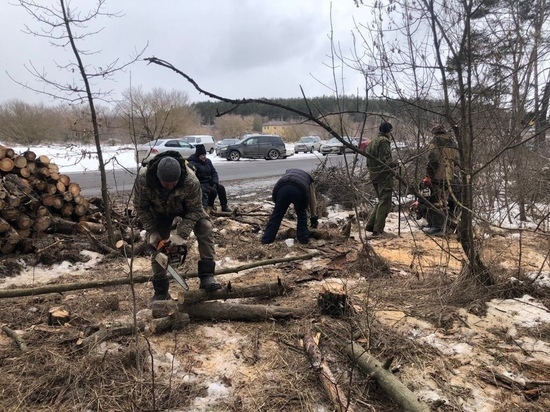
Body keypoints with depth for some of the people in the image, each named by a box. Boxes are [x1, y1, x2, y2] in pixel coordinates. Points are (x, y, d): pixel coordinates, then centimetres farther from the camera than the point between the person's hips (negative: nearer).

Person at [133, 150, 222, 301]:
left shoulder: (191, 181, -41)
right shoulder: (143, 179, -36)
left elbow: (194, 210, -29)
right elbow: (140, 207, -19)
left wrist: (181, 234, -36)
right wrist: (152, 231, -21)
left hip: (186, 207, -1)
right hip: (160, 212, 2)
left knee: (205, 228, -24)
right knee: (156, 245, -1)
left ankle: (207, 276, -24)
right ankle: (160, 291, 11)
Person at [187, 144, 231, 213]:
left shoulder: (208, 161, 9)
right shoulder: (192, 163, -15)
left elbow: (214, 172, 11)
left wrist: (215, 182, -6)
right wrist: (202, 188, -30)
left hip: (209, 182, 7)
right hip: (201, 184, -7)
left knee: (221, 187, -16)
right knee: (213, 191, -27)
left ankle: (224, 207, -10)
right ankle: (209, 207, -2)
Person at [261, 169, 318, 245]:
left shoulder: (288, 172, 45)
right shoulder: (309, 178, 39)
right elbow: (312, 199, 40)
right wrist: (313, 217, 47)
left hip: (282, 188, 1)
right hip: (299, 189, -1)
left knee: (277, 214, 14)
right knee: (302, 214, 25)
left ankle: (266, 239, 16)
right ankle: (303, 238, 25)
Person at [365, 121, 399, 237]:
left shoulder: (371, 142, 17)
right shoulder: (384, 141, -11)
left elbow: (368, 162, 17)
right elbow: (385, 159, -19)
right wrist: (396, 163, -6)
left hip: (374, 175, 9)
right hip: (384, 175, -9)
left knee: (381, 201, 19)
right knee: (385, 203, -3)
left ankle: (370, 225, 15)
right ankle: (378, 230, -2)